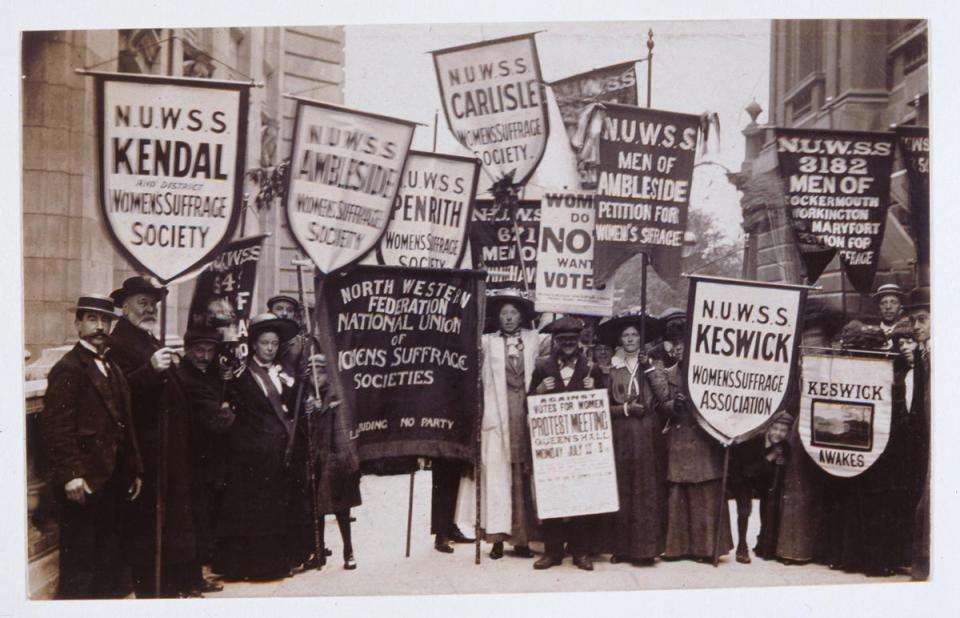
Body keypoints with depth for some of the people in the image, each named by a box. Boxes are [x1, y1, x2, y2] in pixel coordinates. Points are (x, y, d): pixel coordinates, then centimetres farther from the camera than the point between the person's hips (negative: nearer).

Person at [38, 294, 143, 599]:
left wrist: (134, 470, 15)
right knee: (79, 562, -1)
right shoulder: (68, 368, -9)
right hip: (83, 483, -8)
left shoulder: (112, 368, 17)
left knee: (107, 557, 14)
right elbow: (56, 428, -16)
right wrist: (70, 475, -21)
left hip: (111, 481, 8)